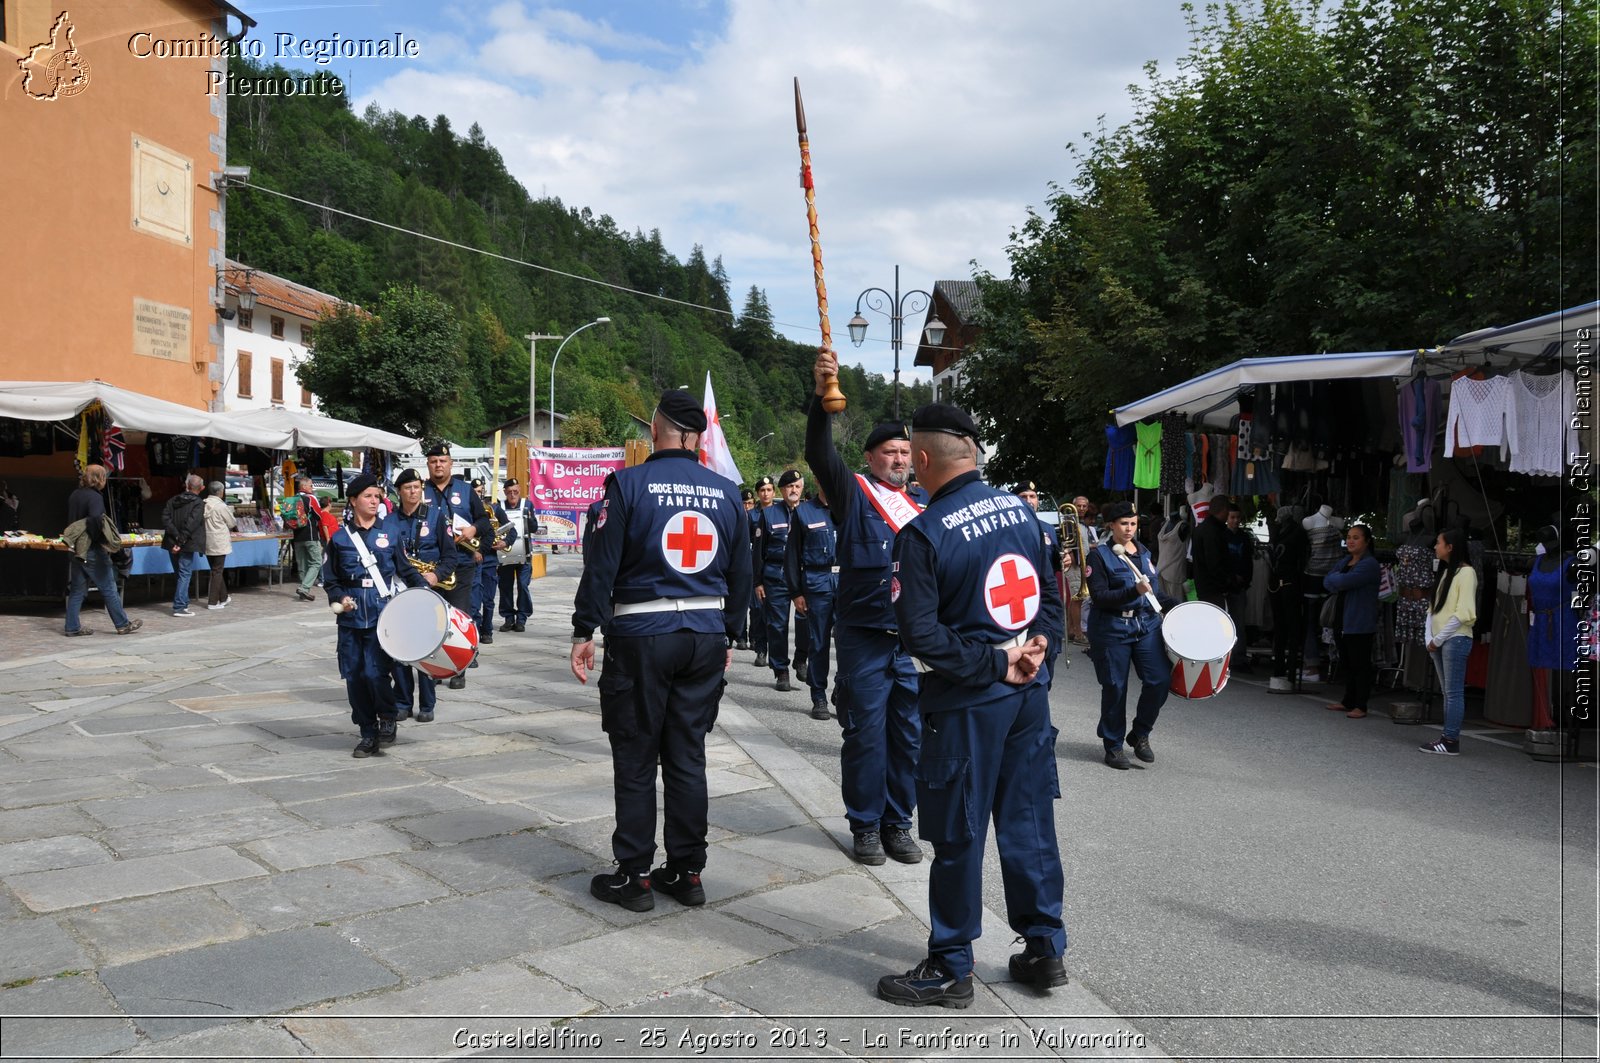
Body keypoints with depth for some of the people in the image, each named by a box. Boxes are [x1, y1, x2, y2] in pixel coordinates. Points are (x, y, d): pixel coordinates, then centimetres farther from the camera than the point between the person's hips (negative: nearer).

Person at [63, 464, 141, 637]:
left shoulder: (74, 495, 11)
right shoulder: (95, 497, -16)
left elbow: (70, 520, 19)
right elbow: (96, 519, -30)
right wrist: (103, 540, -18)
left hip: (77, 549, 8)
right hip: (92, 551, -8)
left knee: (77, 589, 12)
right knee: (109, 589, 2)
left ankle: (72, 627, 13)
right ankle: (122, 624, 10)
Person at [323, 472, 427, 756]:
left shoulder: (390, 531, 6)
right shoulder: (340, 538, 5)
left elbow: (405, 568, 13)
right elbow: (330, 579, 11)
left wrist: (424, 588, 0)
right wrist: (339, 598, -7)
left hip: (382, 615, -2)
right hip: (351, 616, 2)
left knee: (376, 672, -13)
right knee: (354, 677, 4)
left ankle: (388, 717, 15)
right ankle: (369, 735, 18)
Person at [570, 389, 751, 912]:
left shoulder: (628, 484, -8)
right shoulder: (727, 492, 5)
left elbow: (602, 564, -11)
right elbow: (740, 575, 11)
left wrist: (584, 631, -5)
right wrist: (727, 636, 20)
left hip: (640, 635, -4)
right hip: (706, 635, 4)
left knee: (636, 760, 6)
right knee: (688, 758, 12)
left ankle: (635, 877, 13)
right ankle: (687, 873, 19)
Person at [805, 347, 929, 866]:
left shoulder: (925, 502, 11)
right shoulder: (854, 492, -1)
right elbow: (819, 452, -17)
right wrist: (822, 394, -30)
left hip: (916, 637, 4)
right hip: (864, 634, -4)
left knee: (909, 733, 9)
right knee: (866, 731, 3)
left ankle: (898, 822, 23)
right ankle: (865, 824, 16)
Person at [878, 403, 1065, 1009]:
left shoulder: (923, 533, -17)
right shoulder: (1020, 510, 4)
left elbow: (921, 633, -20)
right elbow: (1050, 594, 11)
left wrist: (995, 664, -14)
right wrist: (1036, 654, 3)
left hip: (967, 702, -6)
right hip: (1031, 691, 7)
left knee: (958, 835, 5)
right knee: (1029, 820, 16)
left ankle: (950, 969, 18)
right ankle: (1045, 948, 28)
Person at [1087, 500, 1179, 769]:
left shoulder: (1144, 553, 12)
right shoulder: (1100, 555, -6)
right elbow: (1099, 597, -15)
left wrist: (1179, 607, 7)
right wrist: (1134, 591, -26)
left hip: (1147, 625, 5)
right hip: (1112, 630, -5)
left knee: (1160, 680, -6)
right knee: (1115, 688, 1)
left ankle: (1139, 734, 15)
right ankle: (1113, 746, 17)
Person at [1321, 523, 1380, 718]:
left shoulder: (1369, 564, -14)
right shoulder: (1346, 562, 15)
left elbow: (1342, 582, -25)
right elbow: (1327, 582, 9)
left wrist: (1336, 578, -4)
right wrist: (1338, 580, -10)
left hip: (1360, 625, -8)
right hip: (1342, 621, 8)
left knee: (1360, 664, -1)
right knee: (1347, 663, 15)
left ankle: (1361, 706, 5)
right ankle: (1348, 701, 23)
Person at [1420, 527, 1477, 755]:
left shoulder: (1466, 572, -8)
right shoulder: (1445, 572, 17)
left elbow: (1464, 613, -15)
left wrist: (1438, 639, -12)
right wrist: (1429, 638, 2)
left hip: (1456, 639, -8)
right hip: (1439, 640, 8)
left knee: (1454, 692, -6)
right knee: (1447, 692, 8)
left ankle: (1451, 741, -6)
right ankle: (1448, 737, 10)